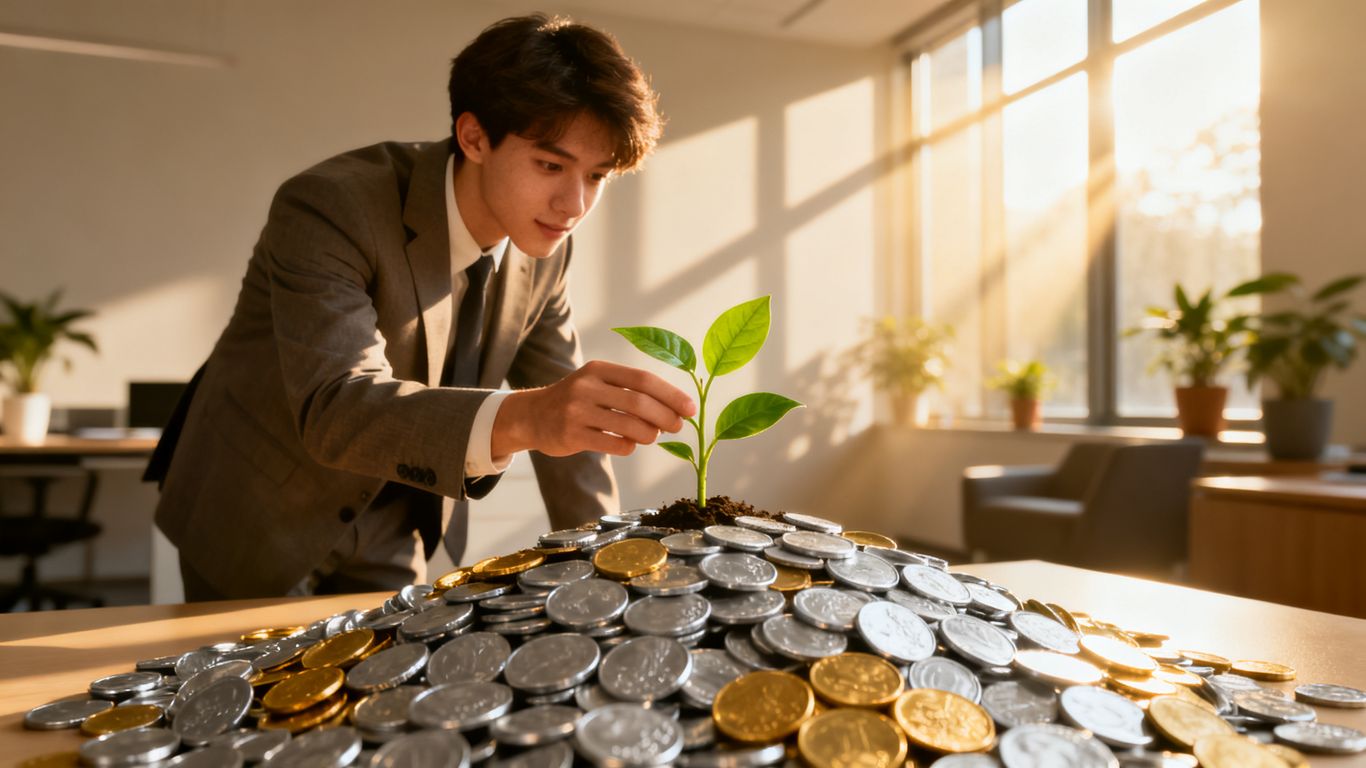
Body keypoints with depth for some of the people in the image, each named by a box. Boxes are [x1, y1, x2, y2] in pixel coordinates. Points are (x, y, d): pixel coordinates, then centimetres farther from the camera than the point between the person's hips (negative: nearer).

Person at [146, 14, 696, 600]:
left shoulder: (546, 244, -10)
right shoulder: (330, 207, -28)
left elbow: (562, 409, -4)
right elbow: (336, 407, -42)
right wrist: (519, 417, -59)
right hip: (262, 519, -4)